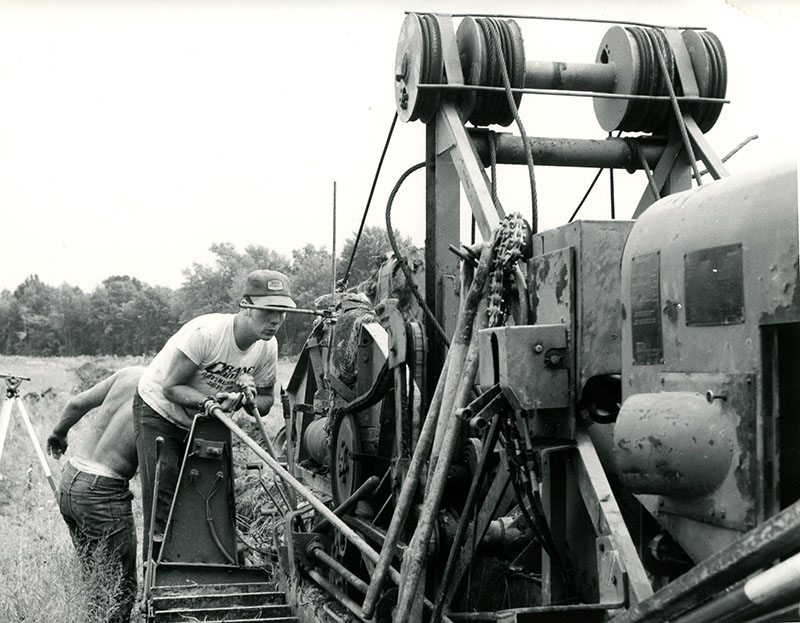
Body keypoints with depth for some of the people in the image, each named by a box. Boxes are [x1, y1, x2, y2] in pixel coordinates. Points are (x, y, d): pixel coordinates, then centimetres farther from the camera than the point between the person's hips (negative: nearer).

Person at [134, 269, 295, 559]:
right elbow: (170, 388, -27)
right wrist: (209, 401, -43)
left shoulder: (267, 346, -14)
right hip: (158, 412, -5)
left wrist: (245, 398, -26)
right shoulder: (206, 332, -32)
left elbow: (266, 401, -4)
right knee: (162, 504, -10)